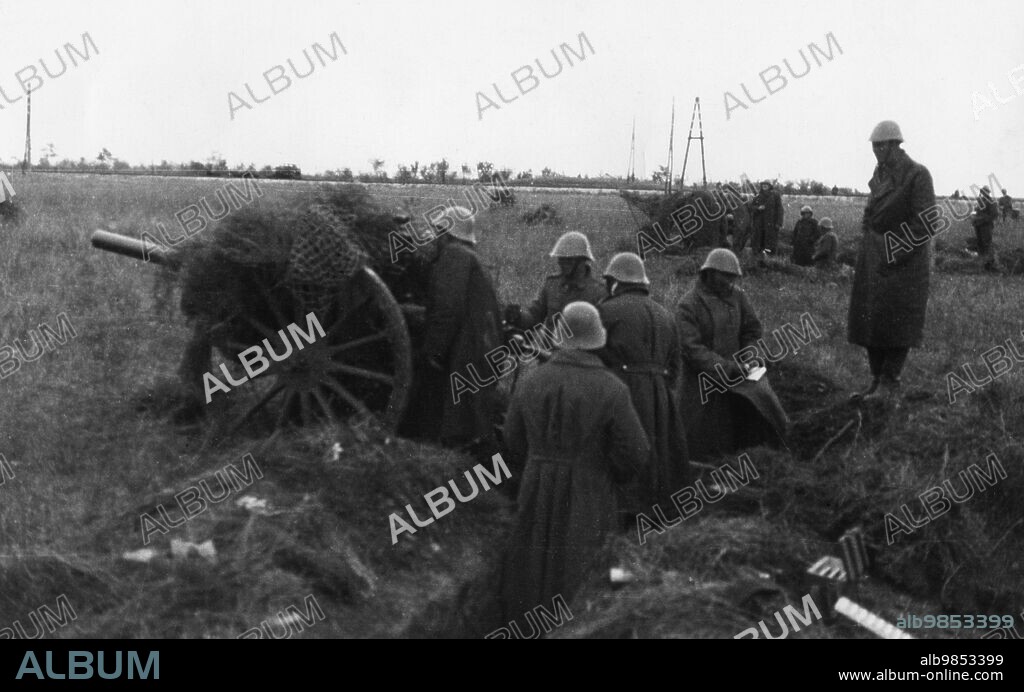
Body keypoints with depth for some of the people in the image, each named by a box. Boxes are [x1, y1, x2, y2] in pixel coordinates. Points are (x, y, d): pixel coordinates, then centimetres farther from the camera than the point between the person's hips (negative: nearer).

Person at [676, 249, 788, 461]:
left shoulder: (737, 295, 2)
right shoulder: (689, 305, -13)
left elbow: (753, 330, 13)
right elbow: (692, 349, -18)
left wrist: (746, 361, -5)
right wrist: (730, 368, -23)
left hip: (737, 375, 4)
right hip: (704, 385, -4)